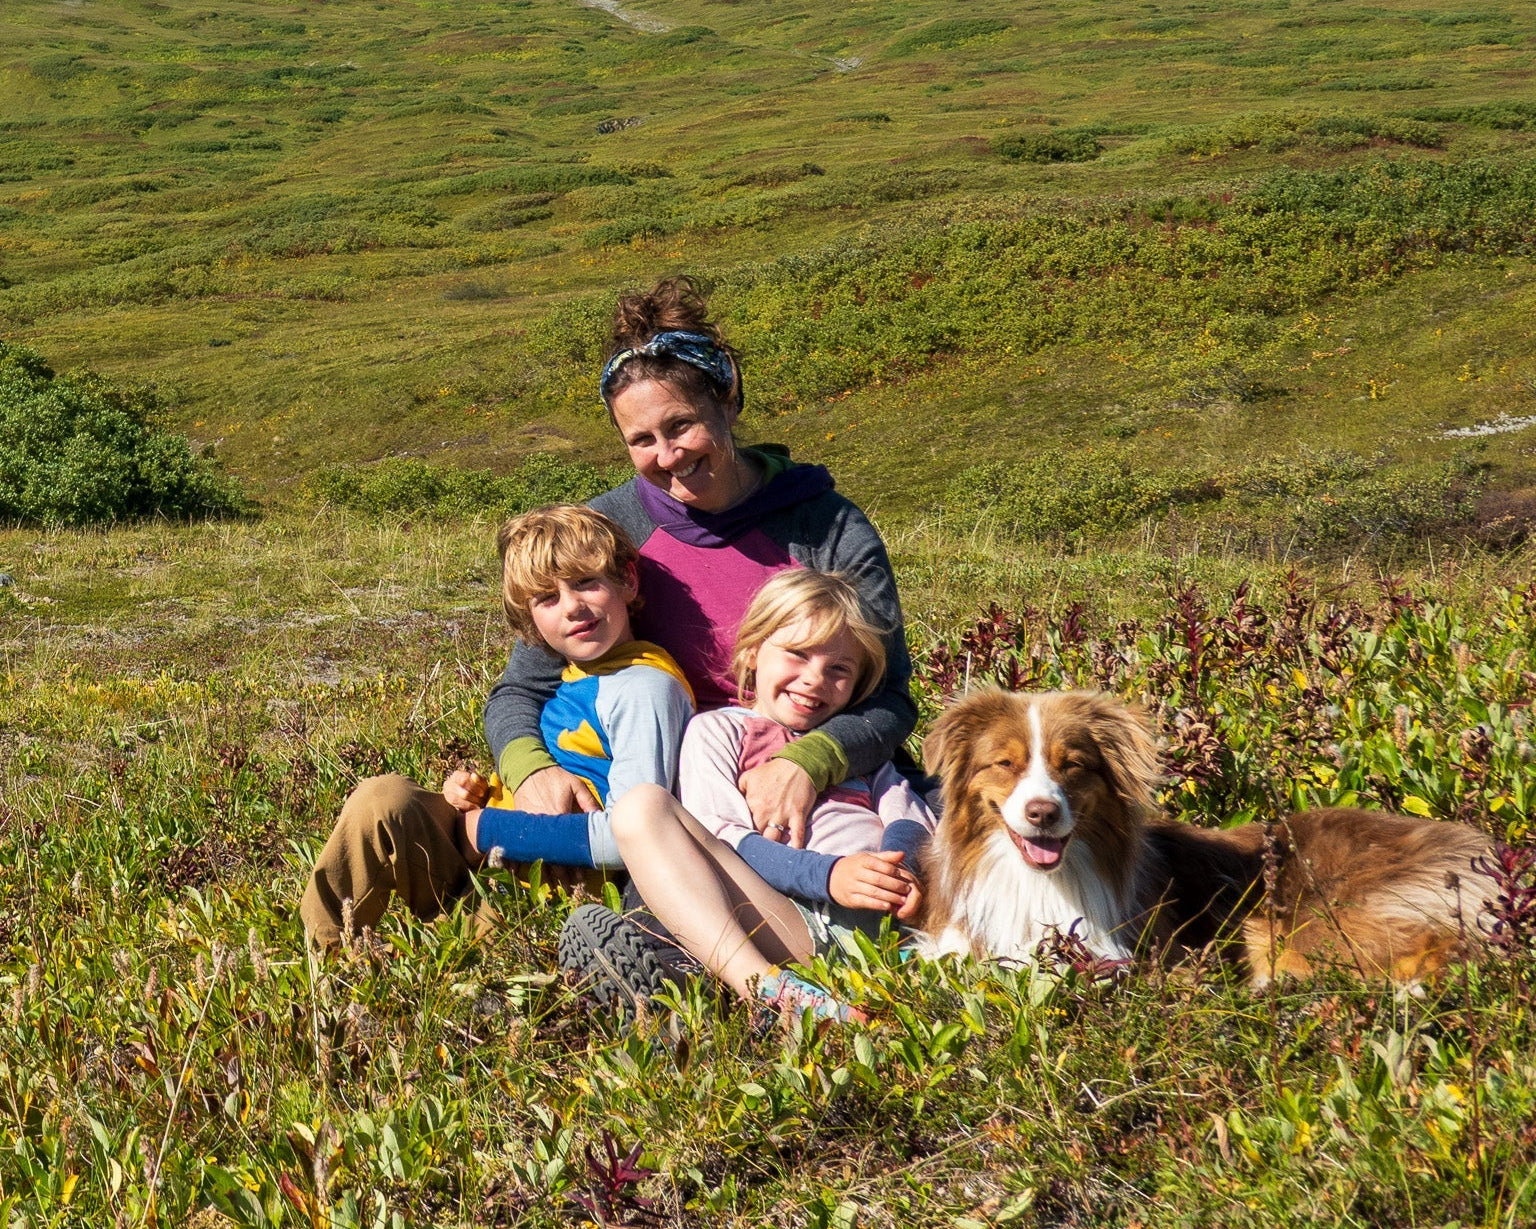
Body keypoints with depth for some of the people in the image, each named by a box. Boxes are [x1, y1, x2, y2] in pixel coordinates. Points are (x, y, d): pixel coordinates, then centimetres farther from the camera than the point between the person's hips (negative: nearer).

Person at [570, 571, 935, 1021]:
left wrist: (900, 868, -10)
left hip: (887, 917, 4)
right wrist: (824, 874, -16)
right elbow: (722, 841, 2)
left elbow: (910, 817, 17)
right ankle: (760, 984, -42)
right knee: (641, 806, -22)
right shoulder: (717, 730, 21)